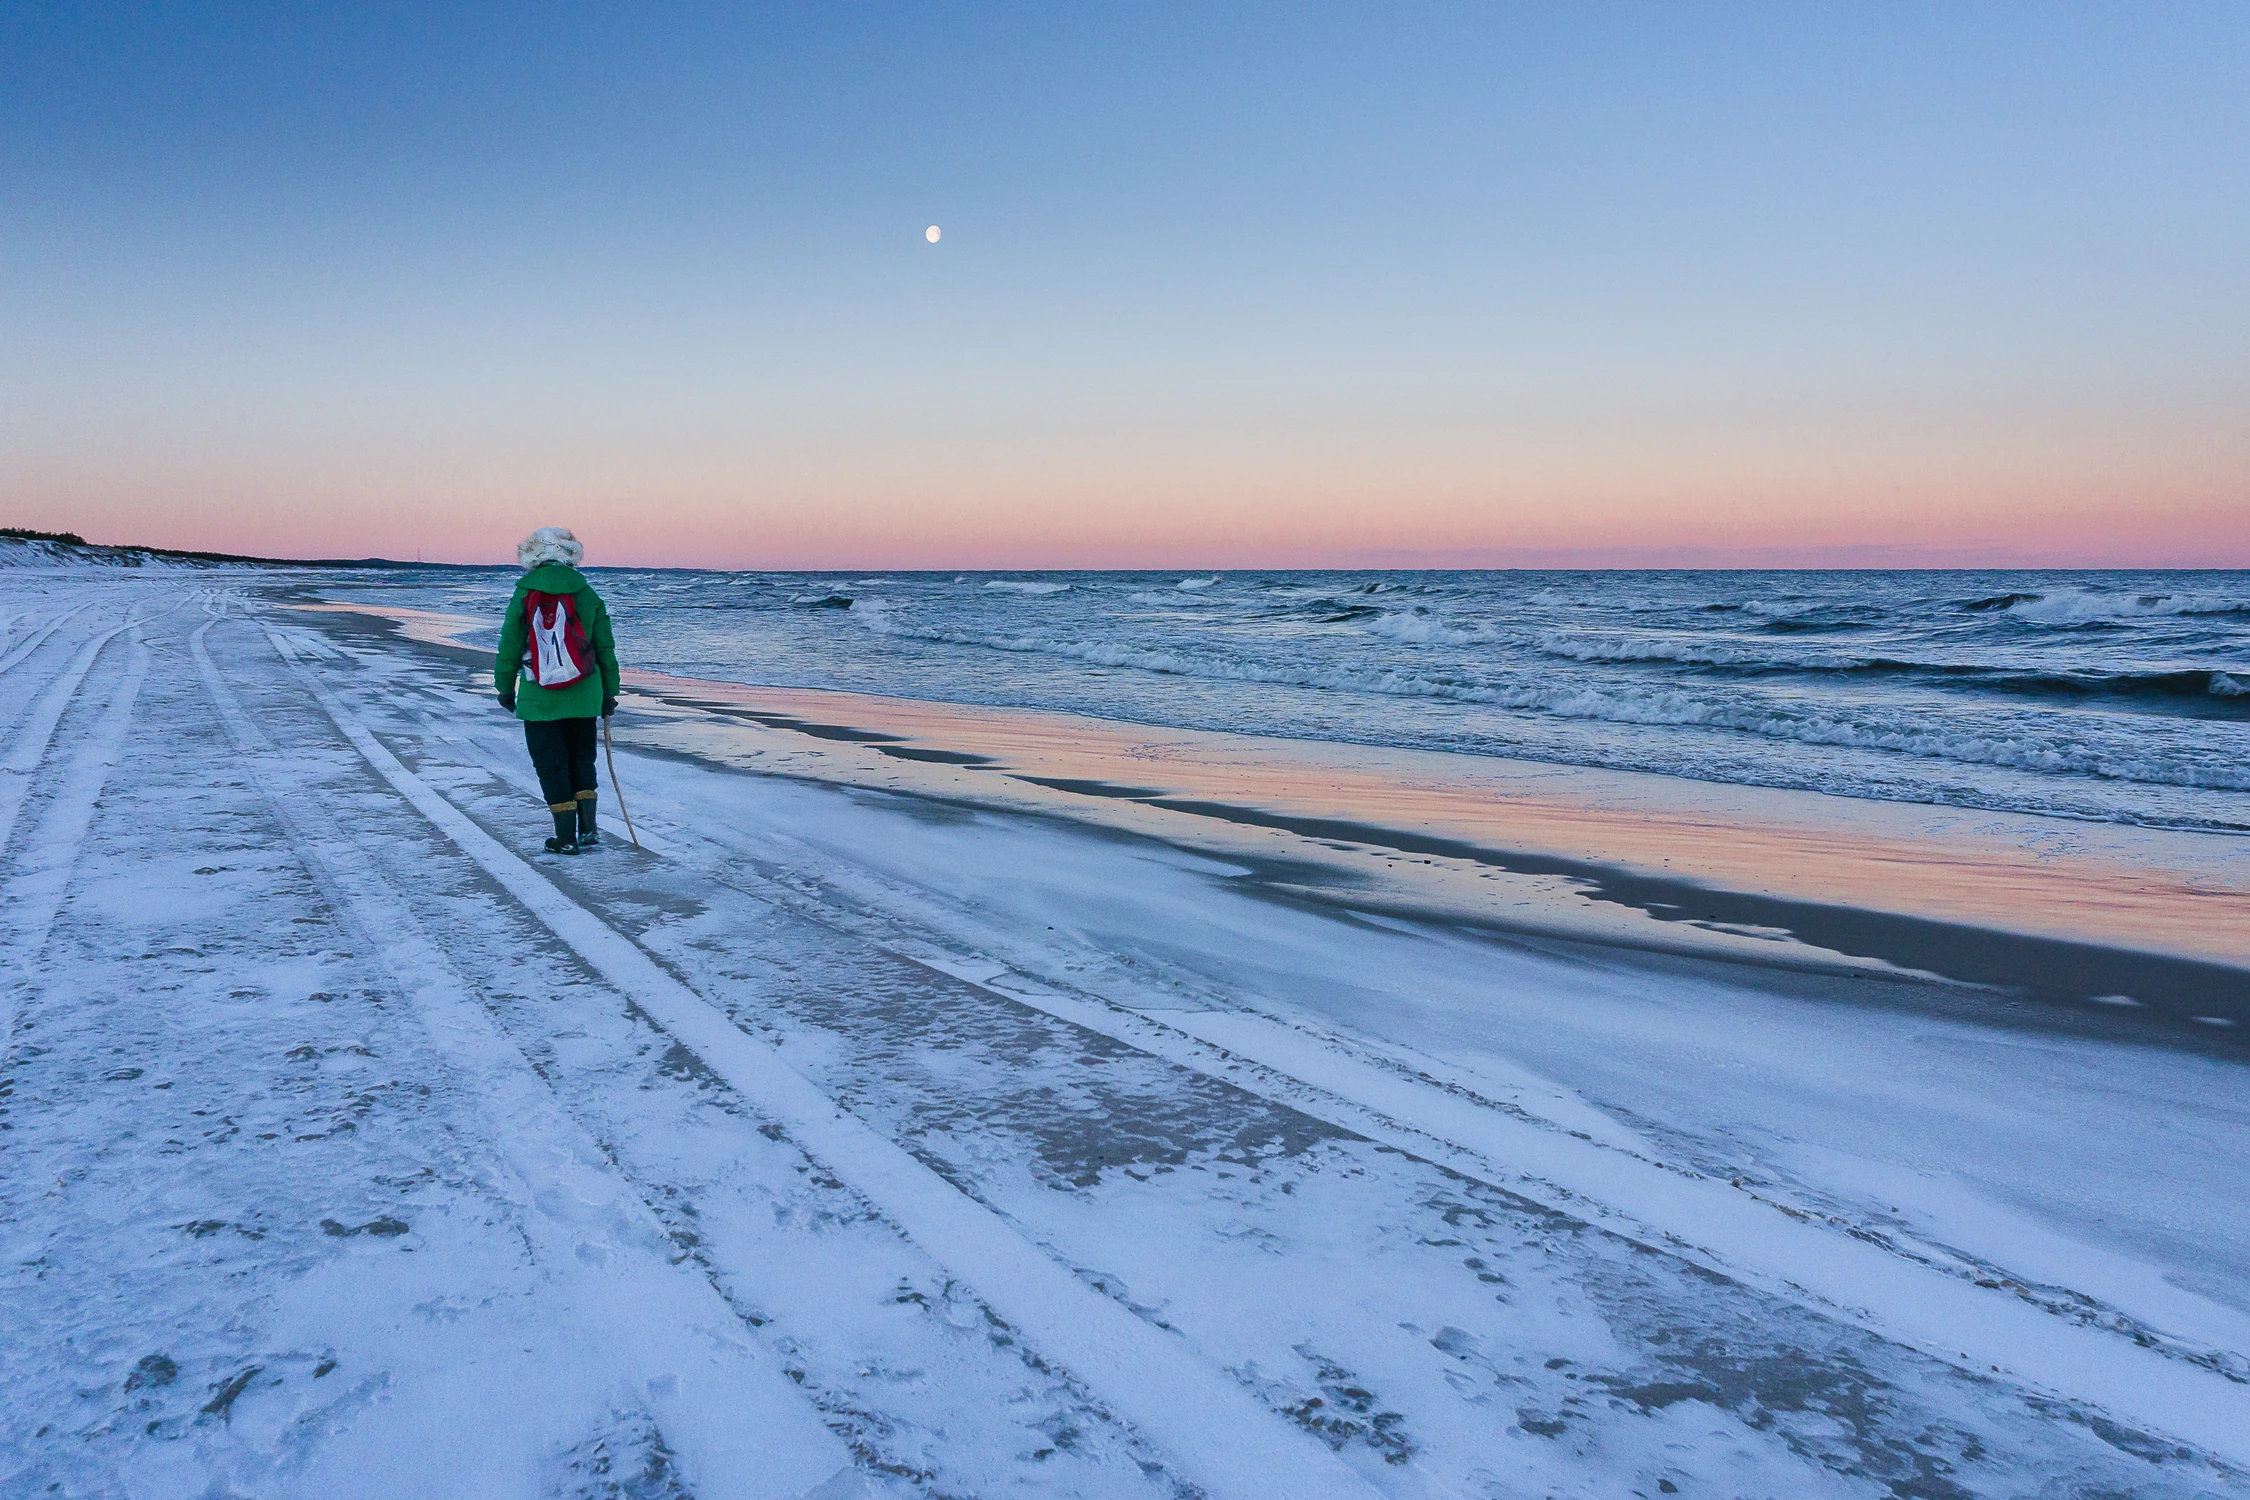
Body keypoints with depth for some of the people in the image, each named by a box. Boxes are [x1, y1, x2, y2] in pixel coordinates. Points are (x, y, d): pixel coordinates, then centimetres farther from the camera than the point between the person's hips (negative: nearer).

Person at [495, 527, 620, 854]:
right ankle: (588, 830, 14)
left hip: (539, 700, -2)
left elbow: (509, 648, 0)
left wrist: (505, 689, 13)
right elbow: (606, 650, 5)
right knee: (582, 759, 17)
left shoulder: (523, 597, -5)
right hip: (584, 698, 2)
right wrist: (609, 693, 14)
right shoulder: (588, 596, 0)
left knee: (551, 765, 6)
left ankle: (566, 838, 8)